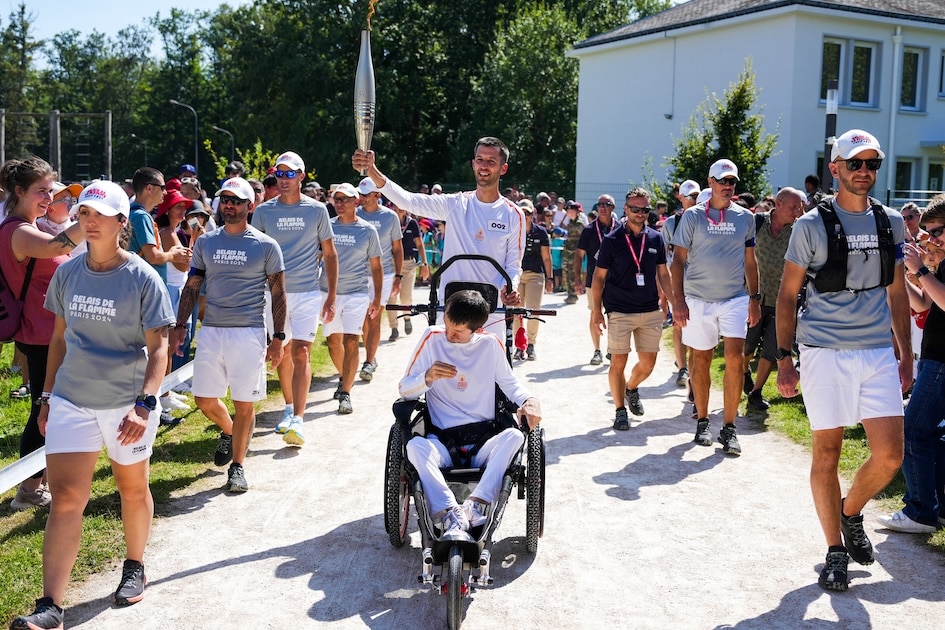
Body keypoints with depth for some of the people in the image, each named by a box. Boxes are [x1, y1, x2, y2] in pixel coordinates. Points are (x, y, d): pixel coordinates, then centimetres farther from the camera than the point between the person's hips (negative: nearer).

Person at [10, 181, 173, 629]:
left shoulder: (142, 278, -10)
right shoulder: (67, 273, 4)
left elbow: (158, 348, -11)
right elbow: (60, 337, 14)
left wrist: (144, 403, -22)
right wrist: (47, 394, 13)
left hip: (127, 403, -3)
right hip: (71, 401, 3)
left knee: (133, 489, 14)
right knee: (66, 498, -4)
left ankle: (134, 568, 37)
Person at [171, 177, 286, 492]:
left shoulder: (266, 246, 0)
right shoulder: (205, 243, 9)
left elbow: (278, 294, 1)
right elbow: (191, 287, 12)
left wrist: (278, 337, -5)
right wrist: (180, 326, 3)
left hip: (249, 333, -3)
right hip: (211, 332, 4)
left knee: (244, 404, 0)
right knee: (204, 399, 8)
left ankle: (237, 467, 15)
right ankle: (228, 431, 40)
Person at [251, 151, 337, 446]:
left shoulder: (317, 210, 1)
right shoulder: (263, 211, 3)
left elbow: (330, 255, 5)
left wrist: (331, 297, 0)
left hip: (308, 292, -2)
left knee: (301, 352, -11)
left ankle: (297, 420, -16)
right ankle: (289, 408, 29)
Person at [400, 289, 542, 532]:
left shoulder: (490, 344, 4)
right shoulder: (433, 338, 1)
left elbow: (510, 384, 13)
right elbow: (405, 389, 4)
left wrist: (529, 400, -9)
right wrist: (428, 377, -18)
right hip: (441, 440, -1)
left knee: (514, 435, -30)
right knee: (415, 445, -33)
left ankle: (475, 504, -40)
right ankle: (450, 512, -42)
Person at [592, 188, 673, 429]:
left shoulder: (656, 239, 6)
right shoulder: (612, 240, -4)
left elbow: (663, 275, 13)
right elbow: (599, 277, 0)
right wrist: (597, 310, -4)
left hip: (651, 311, 3)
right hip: (619, 312, -3)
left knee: (648, 363, 7)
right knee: (618, 362, -2)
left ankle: (631, 388, 36)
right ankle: (620, 410, 11)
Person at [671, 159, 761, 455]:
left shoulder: (745, 217, 6)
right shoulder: (693, 216, -2)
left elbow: (750, 261, 13)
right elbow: (678, 259, -3)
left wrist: (755, 299, 10)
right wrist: (678, 300, -10)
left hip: (734, 299, 1)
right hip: (698, 299, -1)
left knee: (735, 358, -10)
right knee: (701, 359, 7)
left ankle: (729, 428, -2)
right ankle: (702, 421, 20)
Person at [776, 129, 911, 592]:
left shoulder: (891, 223, 10)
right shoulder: (812, 225, -2)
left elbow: (897, 294, 16)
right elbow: (787, 294, 0)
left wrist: (907, 357, 13)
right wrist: (783, 359, -6)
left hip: (879, 353, 4)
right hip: (825, 353, -3)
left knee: (889, 455, -2)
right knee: (826, 452, 4)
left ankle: (851, 513, 28)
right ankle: (835, 550, 19)